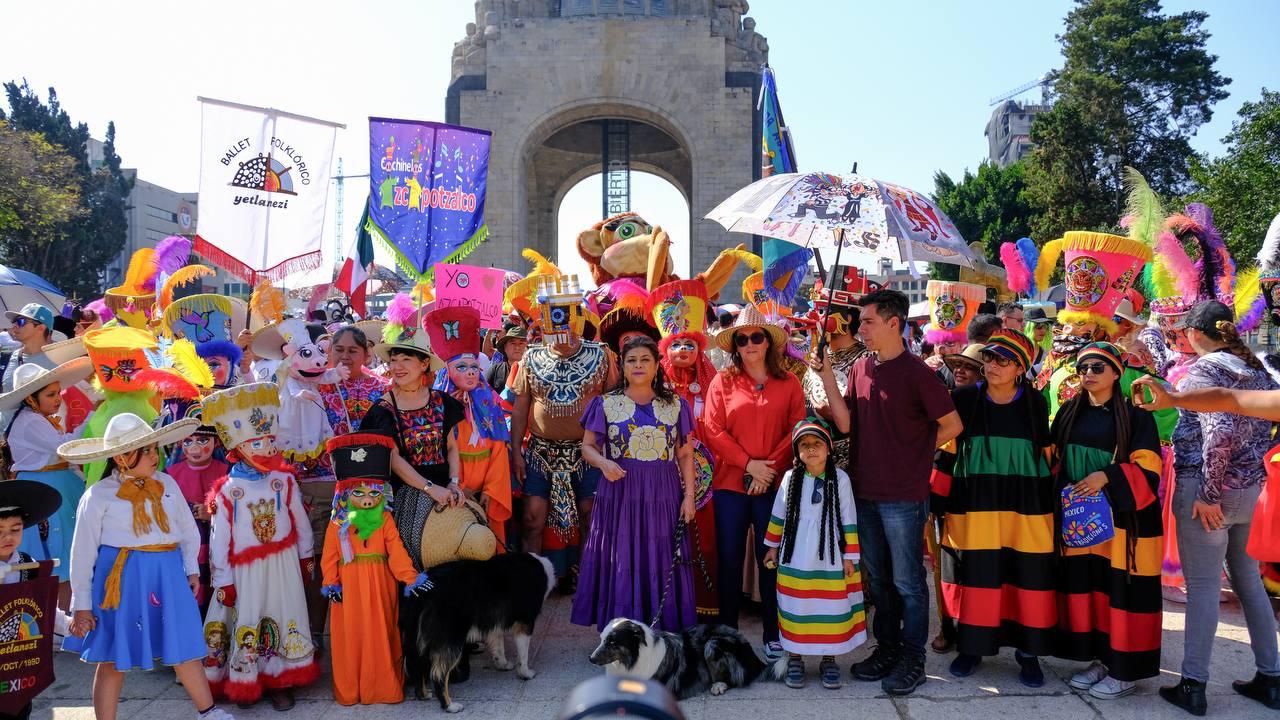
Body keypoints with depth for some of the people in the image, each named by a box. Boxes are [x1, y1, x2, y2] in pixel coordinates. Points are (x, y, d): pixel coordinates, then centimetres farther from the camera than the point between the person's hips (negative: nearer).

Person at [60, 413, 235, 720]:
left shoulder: (166, 483, 5)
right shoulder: (98, 495, -6)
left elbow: (188, 529, 16)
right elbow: (83, 552, -2)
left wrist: (192, 569, 11)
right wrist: (81, 605, 0)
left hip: (169, 577, 3)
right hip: (122, 580, -3)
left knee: (184, 649, 11)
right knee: (113, 659, 7)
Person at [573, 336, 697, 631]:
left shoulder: (675, 406, 7)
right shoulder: (606, 403, 4)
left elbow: (685, 455, 7)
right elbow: (587, 447, 4)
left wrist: (689, 495, -1)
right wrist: (603, 463, -16)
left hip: (663, 495, 1)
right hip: (620, 492, -1)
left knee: (660, 562, 4)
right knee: (620, 562, 1)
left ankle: (661, 631, 14)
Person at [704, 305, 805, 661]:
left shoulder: (788, 383, 4)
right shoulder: (722, 381, 3)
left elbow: (797, 430, -1)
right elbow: (714, 431, -4)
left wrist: (770, 465, -12)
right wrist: (749, 463, -12)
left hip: (774, 485, 0)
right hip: (730, 484, 0)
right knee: (729, 560, 7)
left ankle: (773, 635, 20)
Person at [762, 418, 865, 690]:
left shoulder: (840, 478, -3)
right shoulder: (791, 478, 1)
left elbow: (848, 520, 1)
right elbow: (778, 516, 10)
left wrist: (849, 555, 1)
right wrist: (772, 547, 12)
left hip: (830, 561, -1)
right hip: (795, 560, 1)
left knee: (831, 609, 4)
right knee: (795, 610, 6)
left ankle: (828, 660, 19)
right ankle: (795, 658, 20)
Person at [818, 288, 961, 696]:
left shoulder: (915, 372, -11)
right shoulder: (860, 370, 6)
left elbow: (952, 425, -6)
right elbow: (845, 424, 0)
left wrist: (917, 454, -2)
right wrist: (827, 376, -5)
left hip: (903, 496, -6)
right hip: (865, 491, 6)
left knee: (907, 582, 6)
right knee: (877, 579, 17)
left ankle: (912, 659, 19)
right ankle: (886, 648, 31)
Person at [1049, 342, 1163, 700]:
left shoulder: (1136, 415, -4)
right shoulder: (1068, 412, 10)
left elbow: (1148, 467, -9)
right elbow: (1055, 459, 16)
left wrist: (1107, 477, -21)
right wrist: (1060, 493, 4)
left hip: (1123, 517, -5)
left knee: (1121, 587, -1)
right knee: (1083, 584, 7)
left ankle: (1126, 671, 9)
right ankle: (1098, 659, 20)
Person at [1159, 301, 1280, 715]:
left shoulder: (1203, 371, -13)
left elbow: (1220, 432, -24)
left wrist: (1207, 494, -19)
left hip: (1207, 491, -7)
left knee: (1202, 586, -1)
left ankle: (1193, 685, 7)